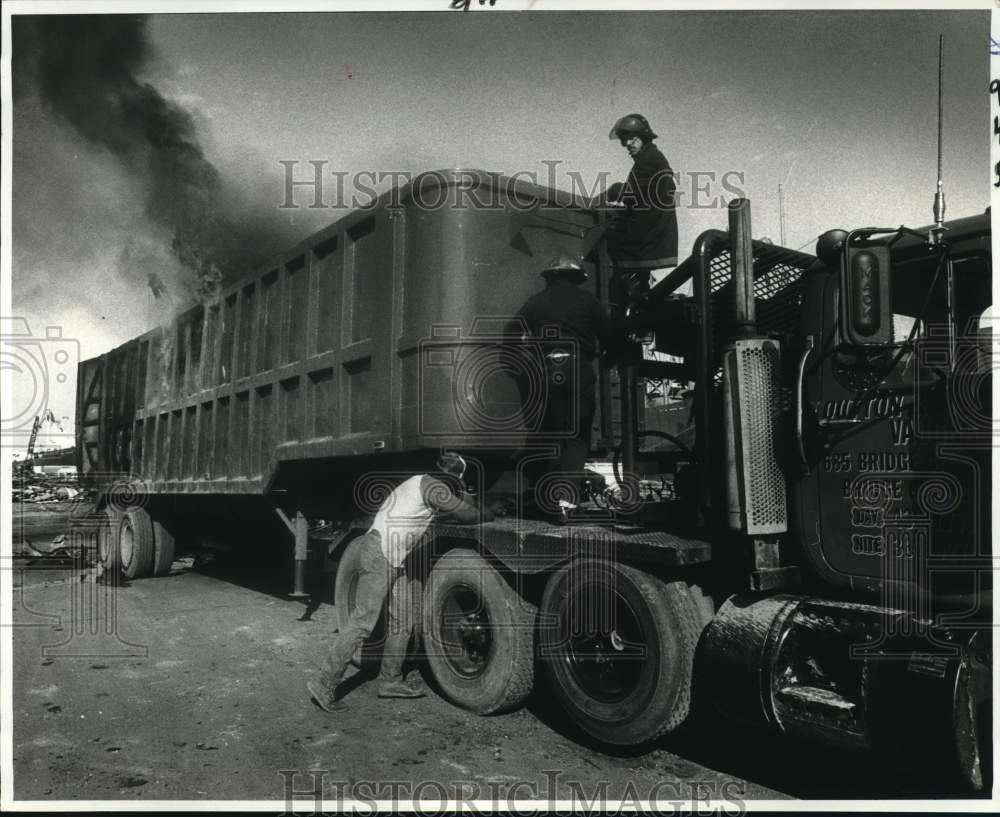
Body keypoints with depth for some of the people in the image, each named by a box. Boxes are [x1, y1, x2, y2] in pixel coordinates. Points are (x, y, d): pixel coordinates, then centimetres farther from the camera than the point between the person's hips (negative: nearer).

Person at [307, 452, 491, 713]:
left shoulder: (421, 483, 19)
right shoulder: (433, 486, -10)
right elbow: (468, 514, -9)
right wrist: (488, 514, 11)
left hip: (396, 559, 10)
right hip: (380, 552, -10)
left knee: (402, 622, 11)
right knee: (364, 620, -12)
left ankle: (390, 681, 20)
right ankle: (325, 686, -9)